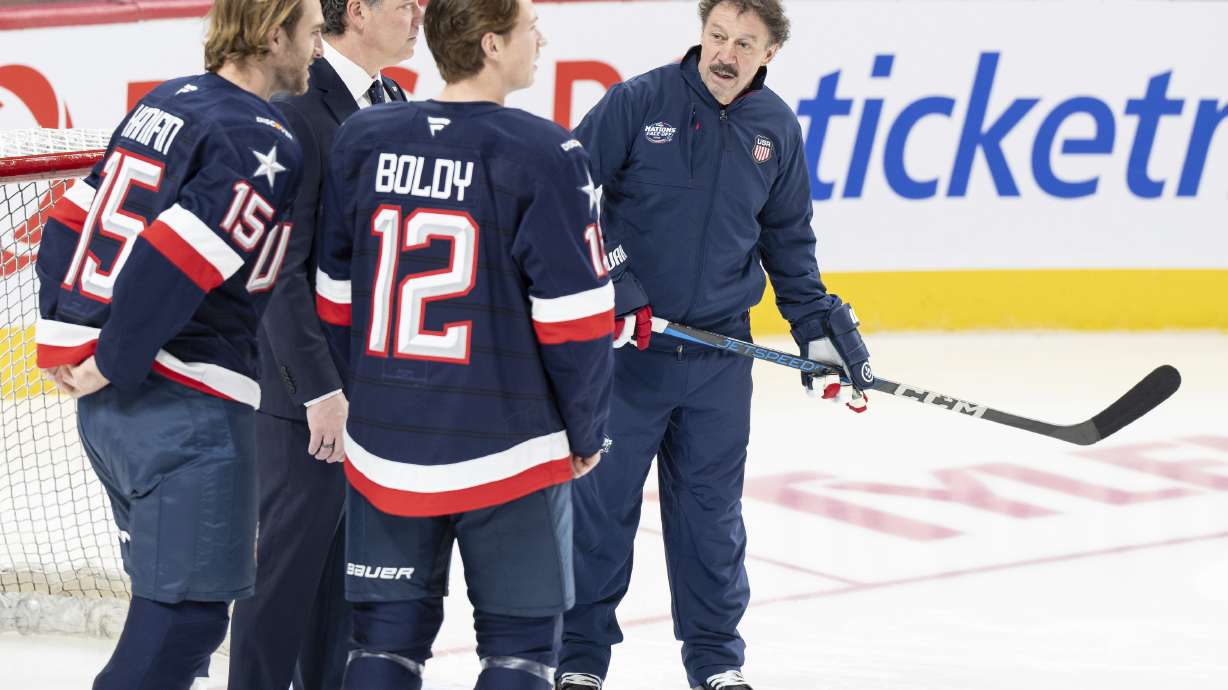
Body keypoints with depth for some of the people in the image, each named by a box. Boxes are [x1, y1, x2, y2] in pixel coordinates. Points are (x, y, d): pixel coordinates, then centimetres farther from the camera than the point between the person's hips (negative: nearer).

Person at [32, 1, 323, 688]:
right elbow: (174, 264, -24)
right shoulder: (264, 145, -15)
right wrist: (113, 365, -14)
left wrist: (66, 336, 11)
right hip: (183, 409, -9)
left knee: (169, 597, 18)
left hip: (109, 403, 9)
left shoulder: (166, 102, 13)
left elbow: (71, 220, 15)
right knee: (187, 613, -4)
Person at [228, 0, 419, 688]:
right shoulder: (298, 109, -18)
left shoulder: (392, 102, 9)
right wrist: (320, 388, -21)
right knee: (293, 555, 0)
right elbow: (280, 269, -20)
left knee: (350, 554, 15)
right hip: (309, 381, -8)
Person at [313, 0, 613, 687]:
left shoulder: (362, 139, 0)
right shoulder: (545, 154, -14)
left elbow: (336, 300, 7)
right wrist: (587, 433, 2)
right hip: (508, 451, -4)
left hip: (385, 448, 4)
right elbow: (575, 317, -12)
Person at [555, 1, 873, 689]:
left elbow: (789, 242, 15)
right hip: (623, 344, -3)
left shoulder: (777, 129, 4)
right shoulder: (638, 103, -9)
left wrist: (820, 326, 8)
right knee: (601, 501, 3)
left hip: (719, 356, 3)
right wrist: (605, 280, -14)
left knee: (711, 507, 11)